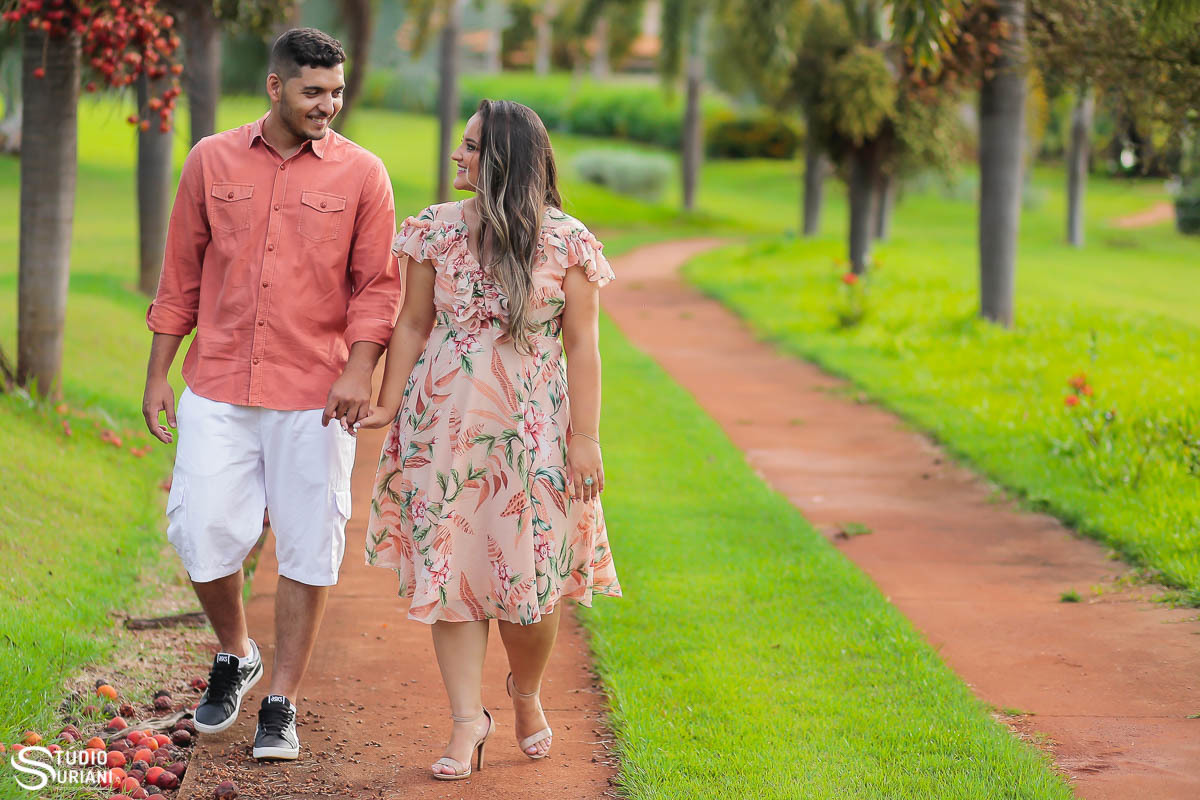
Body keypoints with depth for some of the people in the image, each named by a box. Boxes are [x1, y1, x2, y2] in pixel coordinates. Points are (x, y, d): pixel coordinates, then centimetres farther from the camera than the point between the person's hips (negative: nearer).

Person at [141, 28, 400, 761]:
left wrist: (359, 369, -13)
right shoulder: (212, 162, 6)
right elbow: (181, 276, 11)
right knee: (203, 530, -3)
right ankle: (234, 656, 26)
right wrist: (158, 374, 9)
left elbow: (378, 286, 1)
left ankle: (281, 706, 14)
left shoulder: (361, 175, 1)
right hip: (218, 389, 1)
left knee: (307, 548, 1)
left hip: (313, 397, -1)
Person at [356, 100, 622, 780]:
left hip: (530, 430, -2)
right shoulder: (437, 230, 5)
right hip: (443, 424, 2)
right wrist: (388, 405, 1)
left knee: (529, 574, 1)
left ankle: (527, 694, 29)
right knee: (448, 568, 0)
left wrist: (586, 437, -6)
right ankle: (469, 719, 8)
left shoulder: (566, 241, -3)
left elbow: (582, 345, -2)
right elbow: (413, 325, 9)